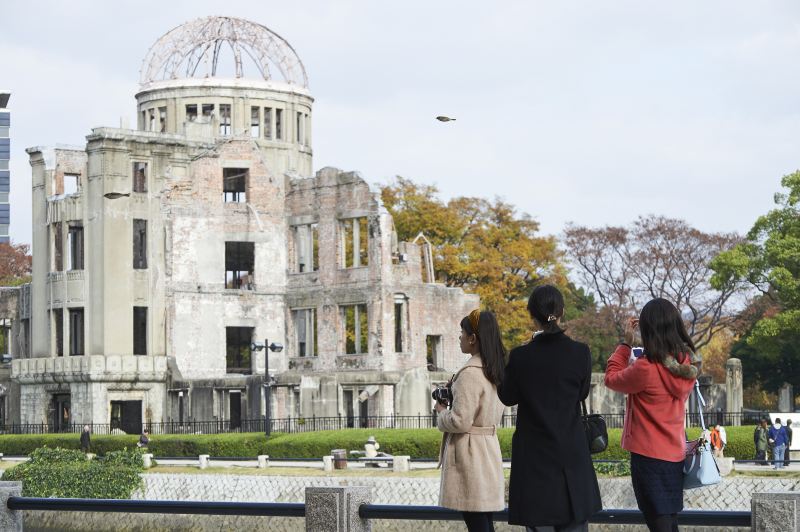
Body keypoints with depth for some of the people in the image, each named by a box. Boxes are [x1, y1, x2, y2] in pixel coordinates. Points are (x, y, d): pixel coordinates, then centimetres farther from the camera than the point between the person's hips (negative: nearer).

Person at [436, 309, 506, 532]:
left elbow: (460, 422, -21)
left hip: (469, 454, -9)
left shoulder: (470, 373, -17)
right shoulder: (494, 371, 12)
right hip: (489, 449, 9)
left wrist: (441, 411, -1)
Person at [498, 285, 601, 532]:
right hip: (572, 455, 1)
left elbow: (507, 397, 2)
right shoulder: (580, 353, -8)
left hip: (534, 456, -1)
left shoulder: (521, 356, -12)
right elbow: (582, 393, 6)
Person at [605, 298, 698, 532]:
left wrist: (626, 342, 2)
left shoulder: (645, 369, -21)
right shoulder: (686, 365, -2)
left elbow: (612, 379, -3)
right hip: (675, 455, 7)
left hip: (649, 456, -7)